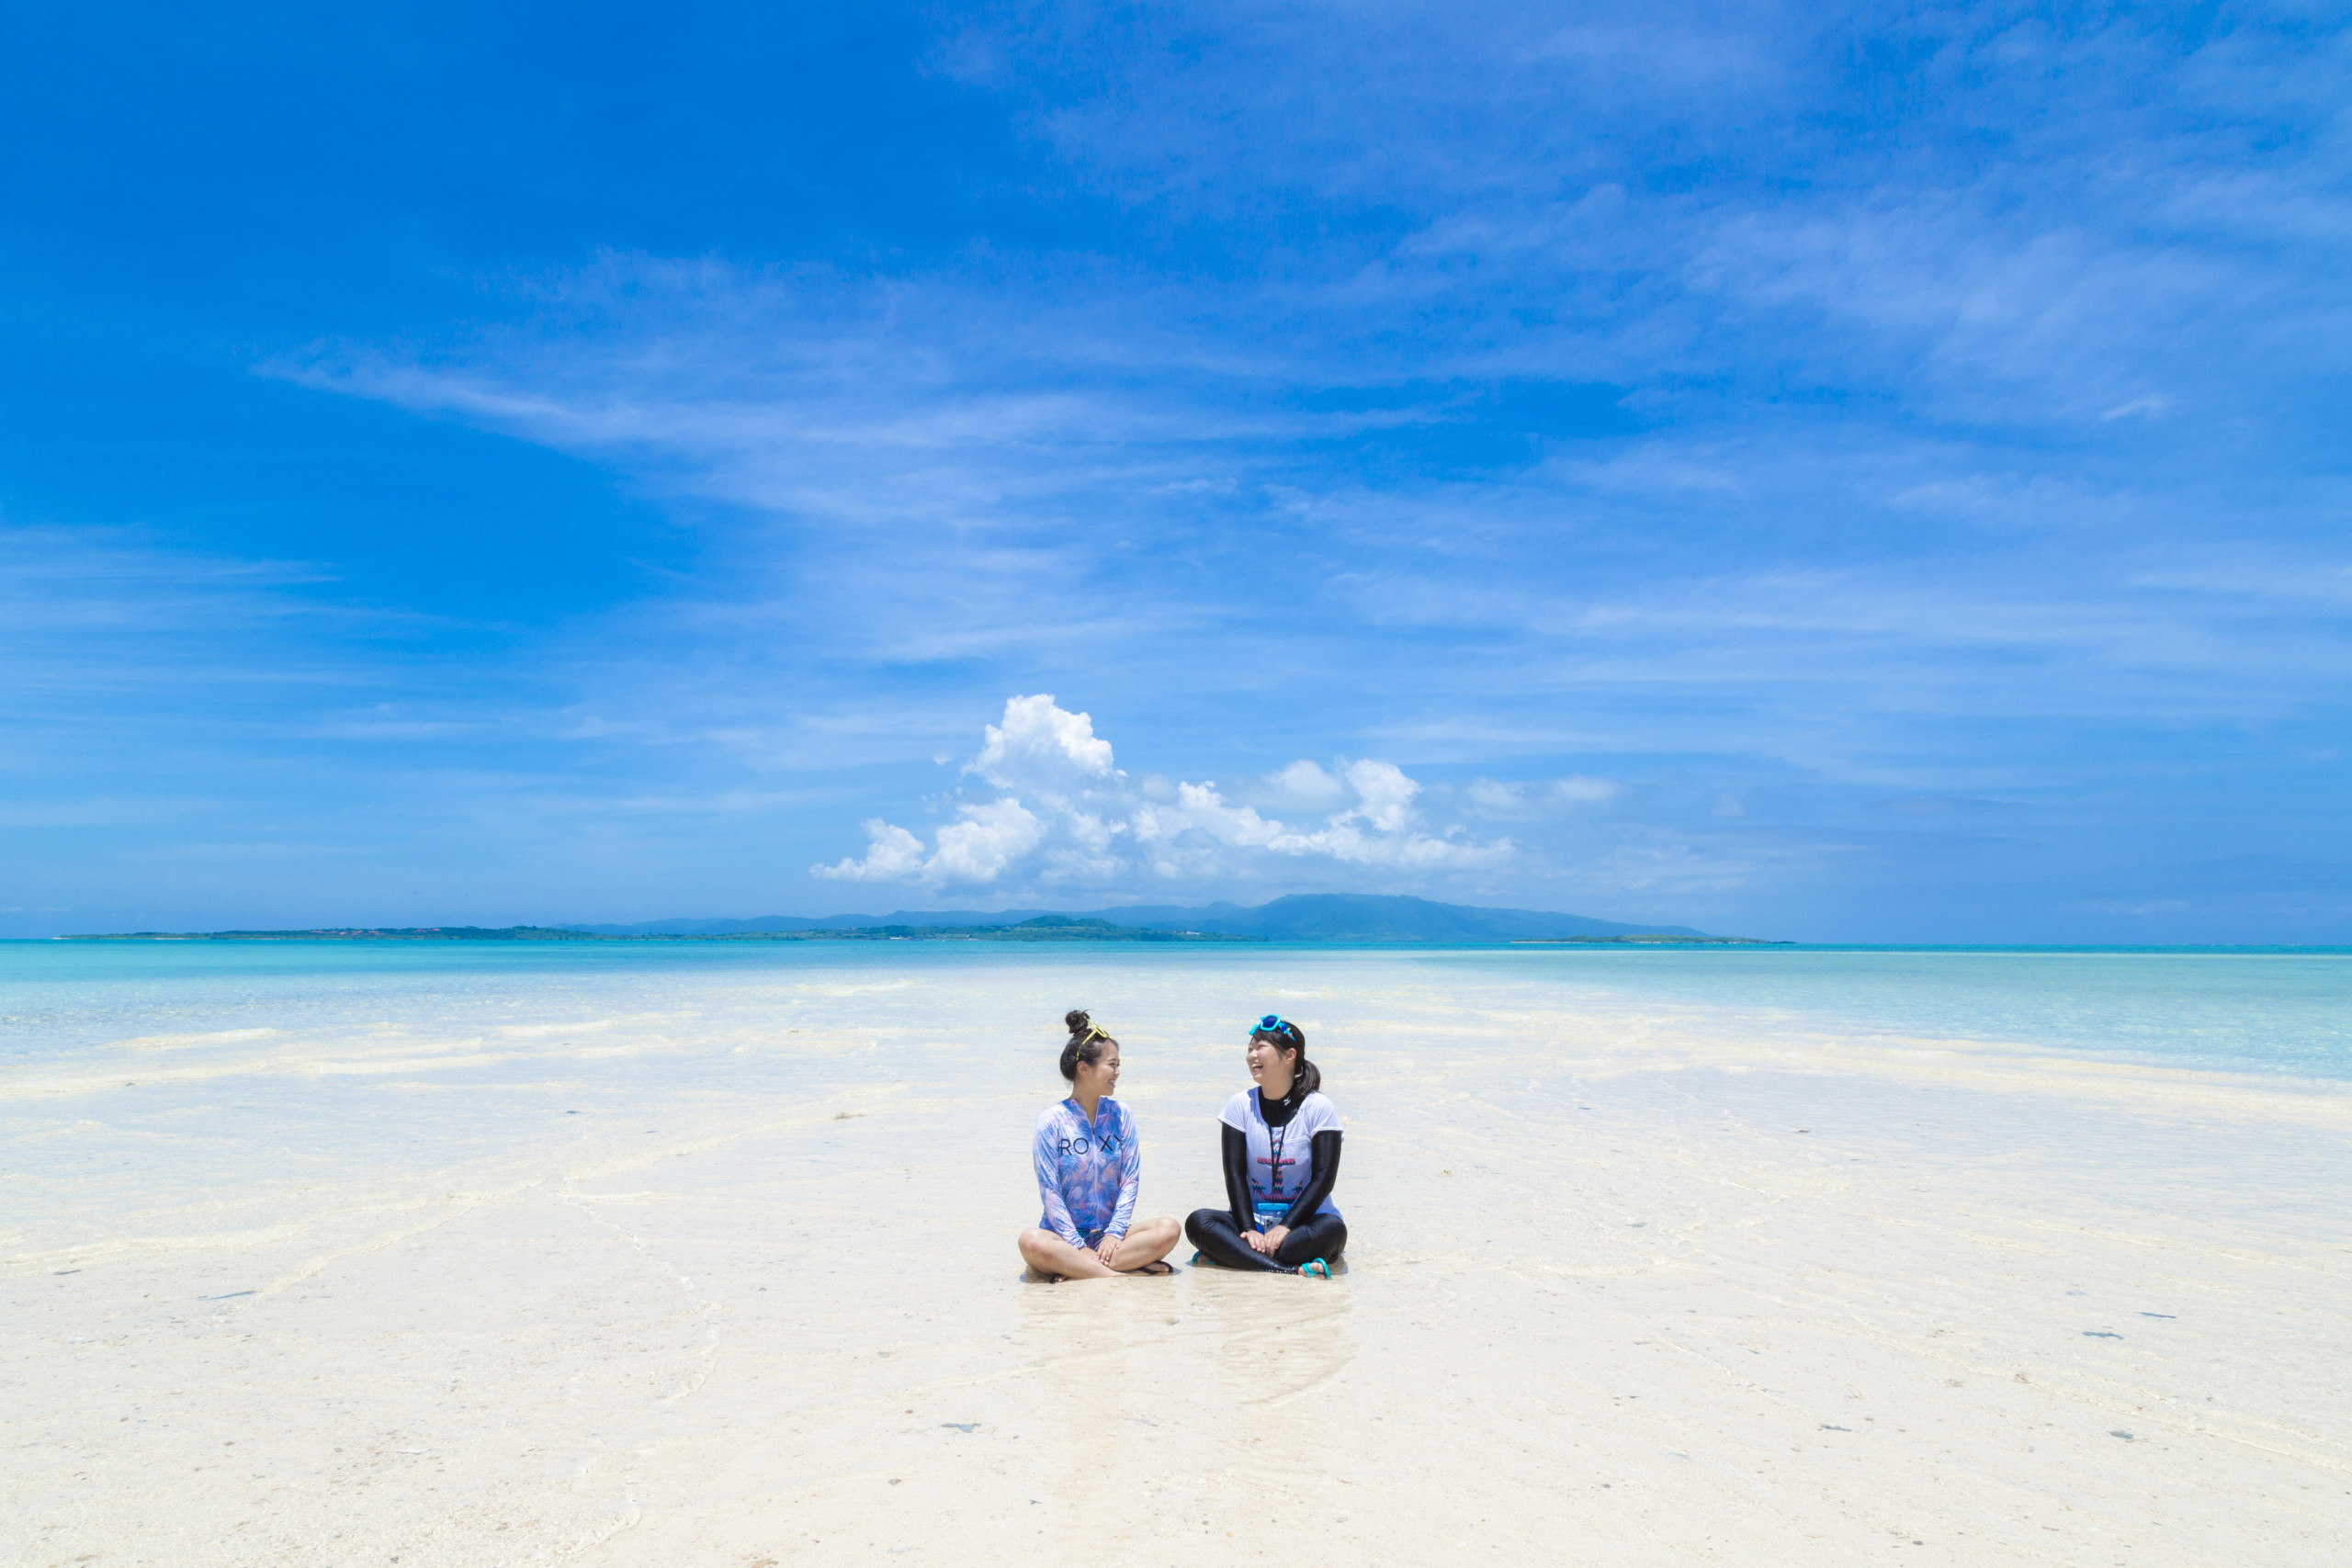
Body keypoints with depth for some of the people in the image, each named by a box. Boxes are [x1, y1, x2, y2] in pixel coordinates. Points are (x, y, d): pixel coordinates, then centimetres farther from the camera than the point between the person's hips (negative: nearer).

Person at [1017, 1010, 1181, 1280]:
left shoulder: (1120, 1115, 6)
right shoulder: (1052, 1120, -4)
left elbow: (1130, 1180, 2)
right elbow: (1050, 1191, -8)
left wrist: (1114, 1234, -11)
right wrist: (1078, 1247, -16)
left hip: (1109, 1235, 3)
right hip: (1065, 1235, -3)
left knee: (1168, 1229, -23)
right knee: (1032, 1242, -35)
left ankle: (1077, 1271, -24)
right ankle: (1128, 1270, -29)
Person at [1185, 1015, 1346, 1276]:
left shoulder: (1318, 1108, -6)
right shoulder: (1240, 1105, 2)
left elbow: (1324, 1177, -12)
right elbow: (1235, 1173, -5)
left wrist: (1285, 1227, -22)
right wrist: (1248, 1229, -19)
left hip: (1302, 1218, -2)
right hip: (1253, 1218, 2)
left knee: (1333, 1229, -34)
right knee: (1198, 1222, -25)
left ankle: (1233, 1256, -27)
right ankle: (1288, 1269, -37)